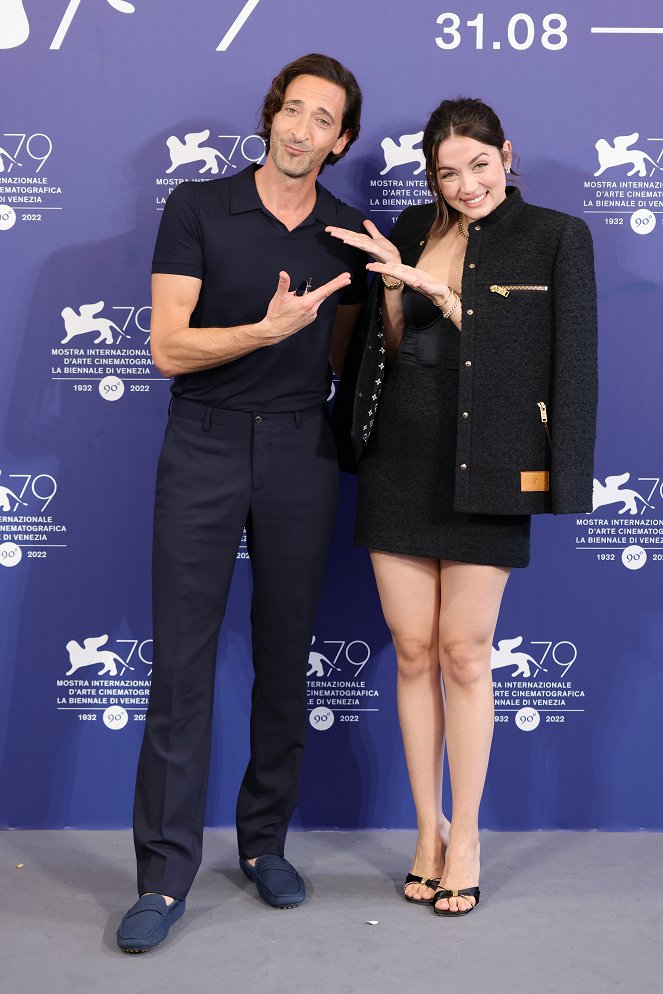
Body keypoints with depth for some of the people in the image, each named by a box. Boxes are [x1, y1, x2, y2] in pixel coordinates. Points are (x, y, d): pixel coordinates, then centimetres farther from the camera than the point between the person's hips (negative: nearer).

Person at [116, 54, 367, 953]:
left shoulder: (349, 236, 7)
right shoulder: (199, 208, -2)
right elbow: (169, 347, -10)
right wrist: (267, 330, -22)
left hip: (302, 450, 3)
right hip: (204, 445, -2)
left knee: (285, 657, 8)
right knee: (182, 660, -3)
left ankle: (266, 842, 23)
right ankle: (166, 874, 4)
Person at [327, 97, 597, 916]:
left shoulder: (555, 237, -2)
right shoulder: (413, 232, 10)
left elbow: (572, 362, -7)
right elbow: (389, 349, 11)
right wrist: (396, 285, -7)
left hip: (485, 474, -4)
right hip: (400, 468, 4)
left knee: (464, 655, 2)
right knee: (413, 652, 8)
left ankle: (465, 840, 17)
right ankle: (428, 832, 22)